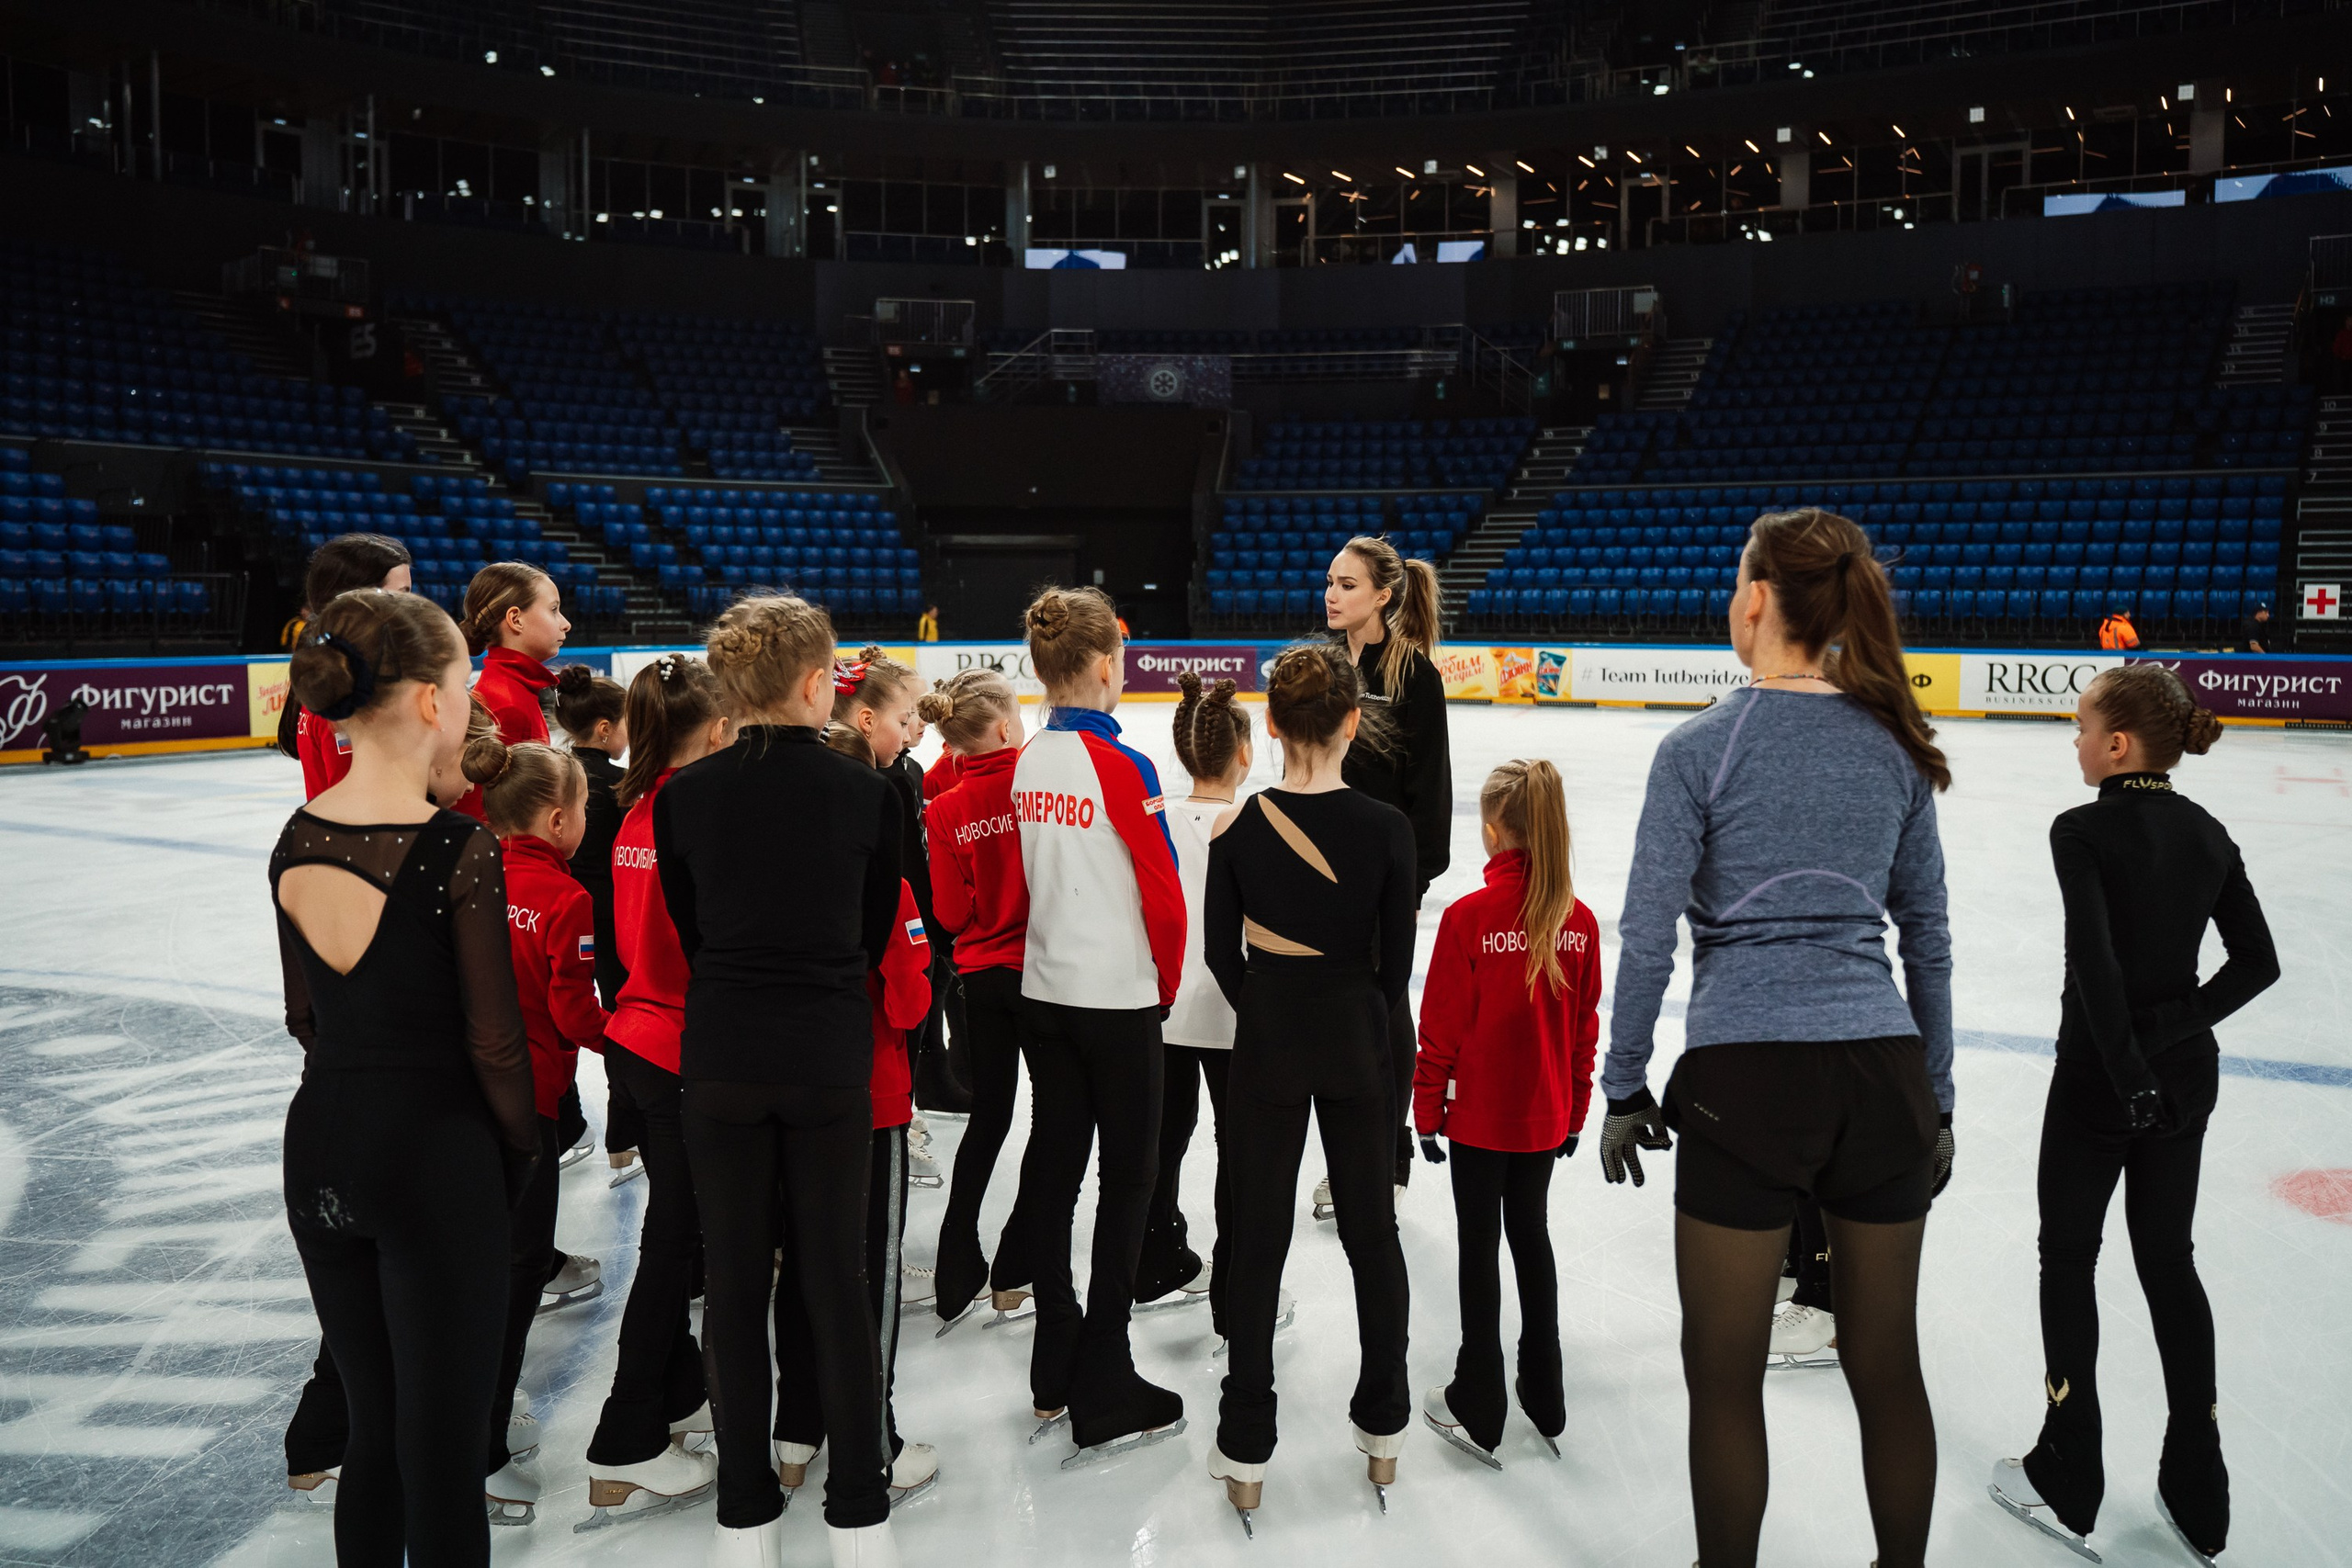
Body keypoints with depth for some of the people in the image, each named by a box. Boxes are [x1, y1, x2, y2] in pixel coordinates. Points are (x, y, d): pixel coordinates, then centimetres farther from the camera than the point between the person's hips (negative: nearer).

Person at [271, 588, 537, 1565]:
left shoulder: (297, 843, 1)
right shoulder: (458, 846, -18)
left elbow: (306, 1018, 10)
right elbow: (493, 1042, -14)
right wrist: (519, 1153, 1)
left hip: (320, 1146, 6)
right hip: (435, 1154, -6)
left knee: (372, 1426, 19)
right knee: (442, 1443, 5)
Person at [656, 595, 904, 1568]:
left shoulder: (682, 796, -4)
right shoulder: (867, 794, -9)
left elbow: (688, 932, 4)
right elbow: (875, 938, 1)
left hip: (720, 1059, 1)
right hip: (830, 1059, -1)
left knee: (733, 1279, 12)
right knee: (836, 1277, 9)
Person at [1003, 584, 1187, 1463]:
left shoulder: (1027, 764, 2)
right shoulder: (1121, 768, -16)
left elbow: (1023, 882, 8)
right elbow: (1163, 895, -13)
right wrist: (1167, 981, 4)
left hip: (1042, 995, 6)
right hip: (1118, 999, -6)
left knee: (1052, 1166, 13)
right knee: (1128, 1179, 3)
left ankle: (1055, 1376, 25)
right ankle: (1104, 1401, 9)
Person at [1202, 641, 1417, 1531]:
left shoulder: (1237, 826, -11)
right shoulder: (1386, 828, -12)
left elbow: (1220, 952, -2)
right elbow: (1396, 963, -5)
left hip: (1265, 1047, 0)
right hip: (1356, 1046, 0)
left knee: (1258, 1241, 9)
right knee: (1372, 1231, 15)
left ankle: (1246, 1454, 17)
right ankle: (1384, 1431, 29)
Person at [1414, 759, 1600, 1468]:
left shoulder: (1468, 917, -19)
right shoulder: (1579, 921, -6)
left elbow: (1442, 1026, -13)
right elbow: (1585, 1027, 3)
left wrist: (1427, 1109, -2)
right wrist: (1575, 1109, 14)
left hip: (1479, 1116, -4)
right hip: (1545, 1116, 4)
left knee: (1480, 1247, 7)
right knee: (1532, 1236, 19)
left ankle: (1478, 1410, 17)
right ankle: (1544, 1396, 31)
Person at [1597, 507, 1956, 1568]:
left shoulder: (1700, 748, -7)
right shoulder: (1897, 747, 6)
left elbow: (1647, 938, -8)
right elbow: (1928, 940, 11)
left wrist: (1624, 1088, 2)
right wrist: (1936, 1099, 19)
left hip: (1745, 1077, -4)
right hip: (1882, 1069, 5)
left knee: (1724, 1373, 9)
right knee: (1887, 1365, 16)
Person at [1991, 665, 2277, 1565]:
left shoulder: (2083, 831, -17)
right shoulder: (2208, 836, 3)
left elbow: (2095, 961, -24)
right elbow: (2257, 962, 3)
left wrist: (2129, 1072, -19)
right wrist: (2177, 1025, 0)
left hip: (2099, 1078, -6)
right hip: (2187, 1077, 6)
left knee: (2068, 1256, 9)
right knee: (2169, 1261, 16)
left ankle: (2067, 1485, 18)